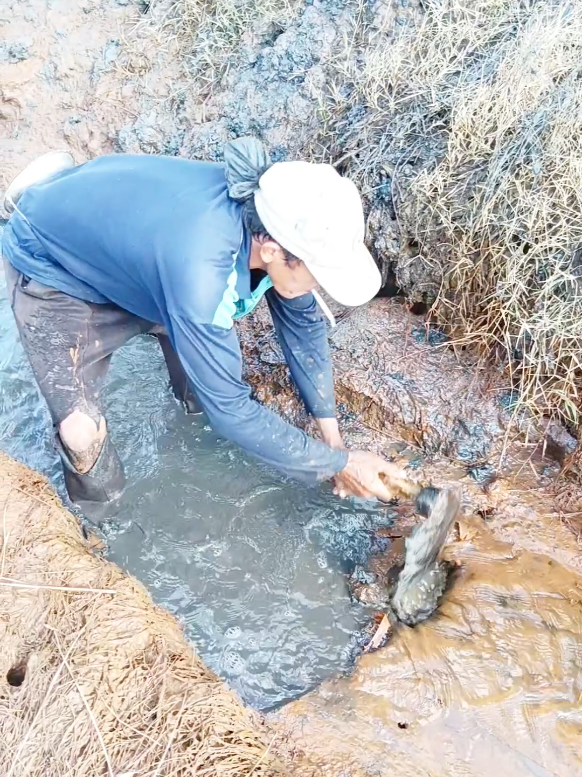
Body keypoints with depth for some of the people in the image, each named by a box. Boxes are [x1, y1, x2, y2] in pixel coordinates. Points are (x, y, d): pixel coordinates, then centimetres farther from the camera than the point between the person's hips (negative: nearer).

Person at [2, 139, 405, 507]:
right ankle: (97, 510, 19)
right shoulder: (198, 271, -43)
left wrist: (331, 432, -7)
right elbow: (230, 409, -33)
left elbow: (303, 320, -8)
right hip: (49, 266, -6)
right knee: (82, 433, -12)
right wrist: (338, 463, -24)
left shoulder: (267, 209, -22)